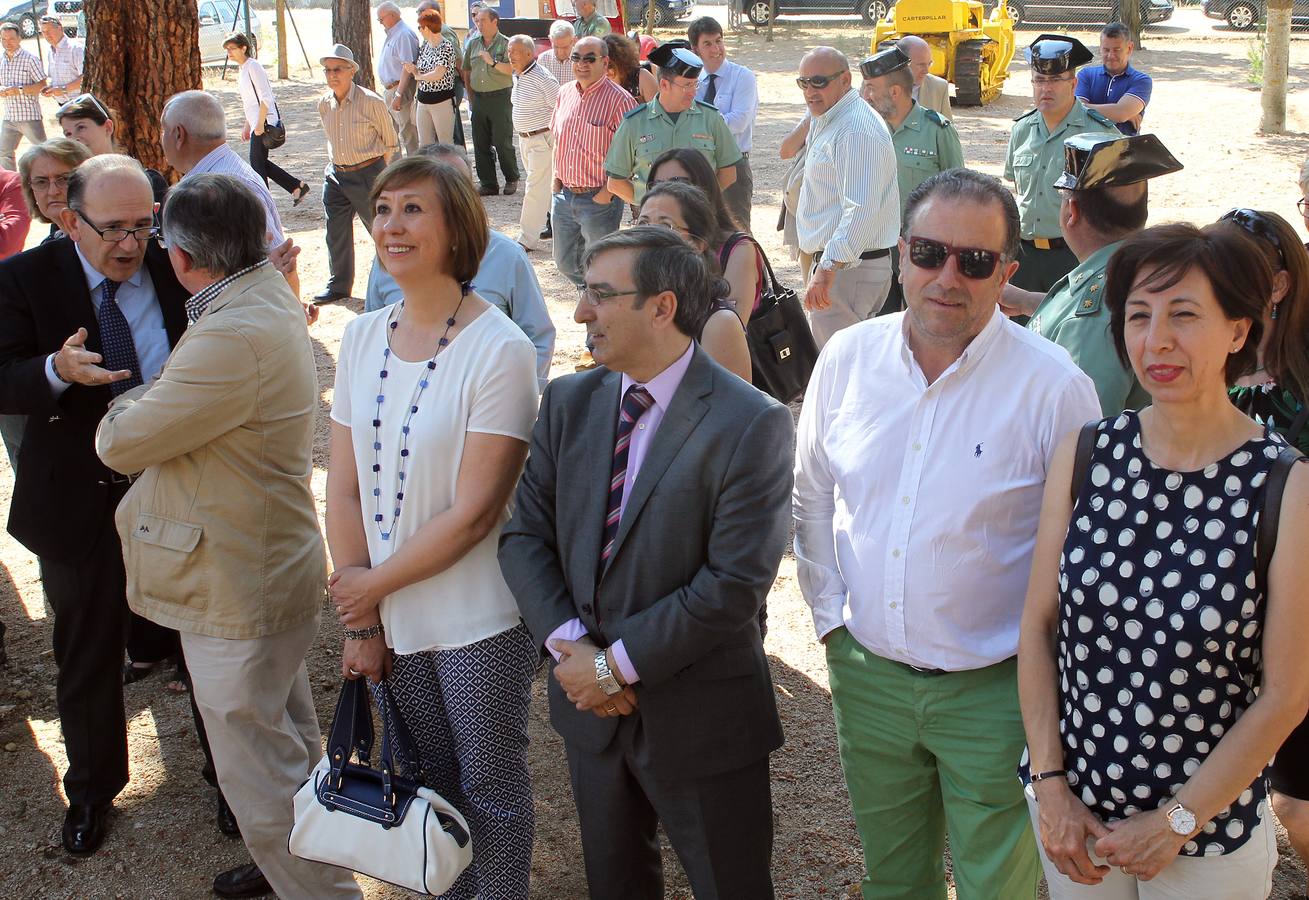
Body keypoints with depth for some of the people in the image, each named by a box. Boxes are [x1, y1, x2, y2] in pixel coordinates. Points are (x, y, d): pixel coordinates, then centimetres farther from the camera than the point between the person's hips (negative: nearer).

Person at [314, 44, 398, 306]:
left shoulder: (371, 102, -13)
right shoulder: (324, 104, 4)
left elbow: (391, 144, -3)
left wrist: (381, 174, -1)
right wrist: (334, 165, 17)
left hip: (368, 174, -5)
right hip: (335, 175, 5)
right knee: (336, 234, 8)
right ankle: (338, 286, 22)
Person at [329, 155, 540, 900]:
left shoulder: (500, 350, -17)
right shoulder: (363, 338, 1)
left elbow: (474, 510, -18)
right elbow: (345, 488, 2)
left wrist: (375, 585, -10)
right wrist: (361, 620, 0)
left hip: (480, 620, -5)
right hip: (390, 615, 5)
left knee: (490, 784, 12)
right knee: (429, 777, 21)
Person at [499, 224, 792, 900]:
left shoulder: (750, 424, -18)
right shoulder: (569, 402, 1)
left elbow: (736, 583, -22)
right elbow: (524, 534, 0)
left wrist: (619, 662, -19)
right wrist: (569, 644, -15)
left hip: (701, 717, -5)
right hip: (592, 705, 5)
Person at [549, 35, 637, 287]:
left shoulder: (620, 100, -12)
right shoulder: (565, 93, 8)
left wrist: (608, 192, -15)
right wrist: (556, 178, 8)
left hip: (599, 199, -6)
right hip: (564, 195, 6)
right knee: (564, 262, 17)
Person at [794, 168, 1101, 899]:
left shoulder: (1054, 386, -16)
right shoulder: (848, 358, -3)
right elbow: (814, 496, 11)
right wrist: (830, 612, 7)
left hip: (994, 693, -3)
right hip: (867, 675, 4)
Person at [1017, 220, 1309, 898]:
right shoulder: (1085, 455, -7)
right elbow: (1038, 622, -1)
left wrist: (1177, 822, -9)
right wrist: (1050, 785, -5)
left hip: (1210, 827, -3)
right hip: (1070, 806, 3)